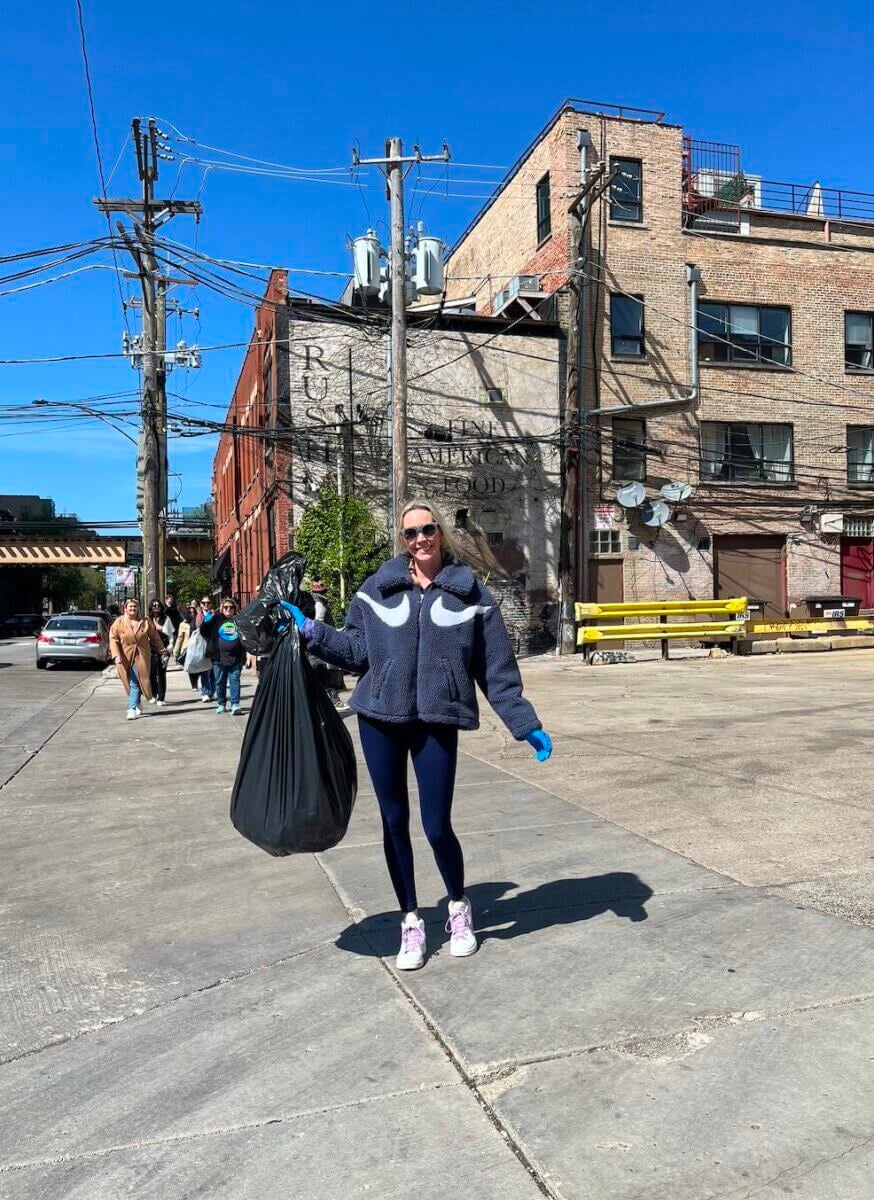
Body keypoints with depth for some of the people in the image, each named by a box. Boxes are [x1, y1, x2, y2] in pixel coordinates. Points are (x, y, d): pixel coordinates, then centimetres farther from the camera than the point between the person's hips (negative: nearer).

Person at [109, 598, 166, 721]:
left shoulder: (145, 622, 1)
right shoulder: (119, 622, -1)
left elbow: (154, 637, 14)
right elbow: (113, 639, -4)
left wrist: (160, 649, 23)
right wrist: (116, 655, -14)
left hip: (141, 657, -1)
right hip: (125, 657, 1)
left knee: (135, 683, -8)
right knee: (132, 683, 9)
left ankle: (132, 709, -10)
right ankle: (137, 706, 27)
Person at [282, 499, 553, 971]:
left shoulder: (470, 592, 0)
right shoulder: (379, 587, 3)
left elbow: (497, 668, 1)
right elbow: (357, 650, 5)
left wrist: (525, 724, -1)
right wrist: (310, 631, -5)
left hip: (437, 722, -2)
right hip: (380, 719, 2)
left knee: (437, 827, 0)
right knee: (395, 822, 10)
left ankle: (459, 909, 30)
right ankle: (410, 922, 28)